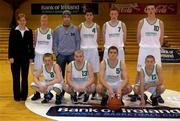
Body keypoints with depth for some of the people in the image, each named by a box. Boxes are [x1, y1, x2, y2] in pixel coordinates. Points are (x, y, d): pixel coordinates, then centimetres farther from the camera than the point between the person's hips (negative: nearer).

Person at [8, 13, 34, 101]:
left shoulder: (29, 31, 4)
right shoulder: (13, 31, -1)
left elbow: (31, 45, 5)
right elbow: (10, 44, -3)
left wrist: (31, 57, 2)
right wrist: (10, 57, -9)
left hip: (25, 57, 2)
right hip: (15, 57, -1)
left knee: (25, 77, 6)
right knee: (16, 77, 4)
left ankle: (24, 95, 17)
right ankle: (17, 96, 14)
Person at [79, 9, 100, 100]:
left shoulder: (96, 26, 3)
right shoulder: (81, 26, 3)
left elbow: (97, 40, 8)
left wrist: (92, 45, -1)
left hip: (93, 50, 0)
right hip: (83, 50, 0)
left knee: (94, 72, 3)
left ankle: (94, 92, 13)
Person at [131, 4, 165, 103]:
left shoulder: (160, 23, 4)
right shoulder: (141, 22, 1)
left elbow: (161, 38, 10)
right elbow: (138, 37, 7)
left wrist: (156, 46, 9)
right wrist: (142, 46, 7)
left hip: (155, 50, 1)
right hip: (144, 49, -1)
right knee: (139, 71, 1)